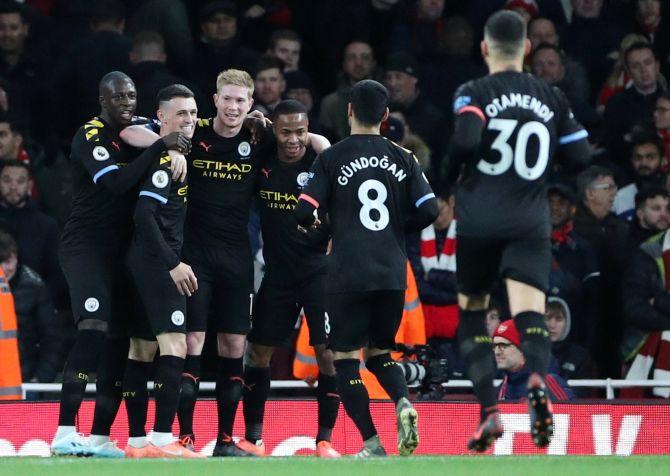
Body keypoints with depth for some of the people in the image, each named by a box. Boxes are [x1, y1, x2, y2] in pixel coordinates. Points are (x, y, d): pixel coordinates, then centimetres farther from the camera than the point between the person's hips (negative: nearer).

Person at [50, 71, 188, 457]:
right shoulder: (91, 137, -12)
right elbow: (117, 183, -26)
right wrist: (160, 148, -28)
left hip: (120, 249, 8)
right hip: (85, 246, -8)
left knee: (120, 341, 5)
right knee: (94, 329, -24)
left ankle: (101, 437, 10)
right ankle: (65, 433, -29)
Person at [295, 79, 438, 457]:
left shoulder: (332, 158, -2)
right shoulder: (403, 158, 7)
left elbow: (305, 212, -7)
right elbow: (429, 211, 2)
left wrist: (312, 224, 16)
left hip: (349, 274, -4)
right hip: (393, 273, 4)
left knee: (346, 358, 5)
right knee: (380, 352, 18)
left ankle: (373, 444, -3)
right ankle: (403, 402, -12)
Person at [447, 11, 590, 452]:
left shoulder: (473, 93, -1)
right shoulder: (552, 97, 9)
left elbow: (467, 139, -19)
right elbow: (580, 154, 10)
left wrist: (446, 178, -2)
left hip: (479, 220, -1)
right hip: (531, 221, 1)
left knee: (471, 314, 15)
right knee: (530, 313, -11)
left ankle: (490, 410, 3)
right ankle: (538, 381, -43)